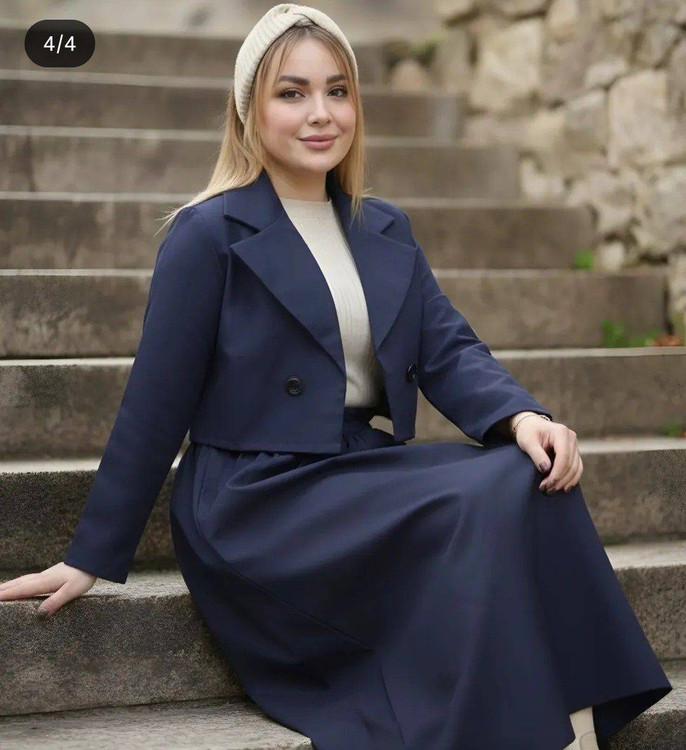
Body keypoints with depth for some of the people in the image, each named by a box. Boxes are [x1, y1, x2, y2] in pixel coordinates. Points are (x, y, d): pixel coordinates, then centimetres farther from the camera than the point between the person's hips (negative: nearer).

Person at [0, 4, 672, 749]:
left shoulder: (386, 231, 14)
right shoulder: (208, 234, -4)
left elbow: (447, 351, 5)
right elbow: (155, 404, -4)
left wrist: (522, 417, -17)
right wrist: (93, 556, -2)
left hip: (367, 478, 6)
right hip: (257, 507, -6)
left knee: (529, 479, -21)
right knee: (484, 513, -26)